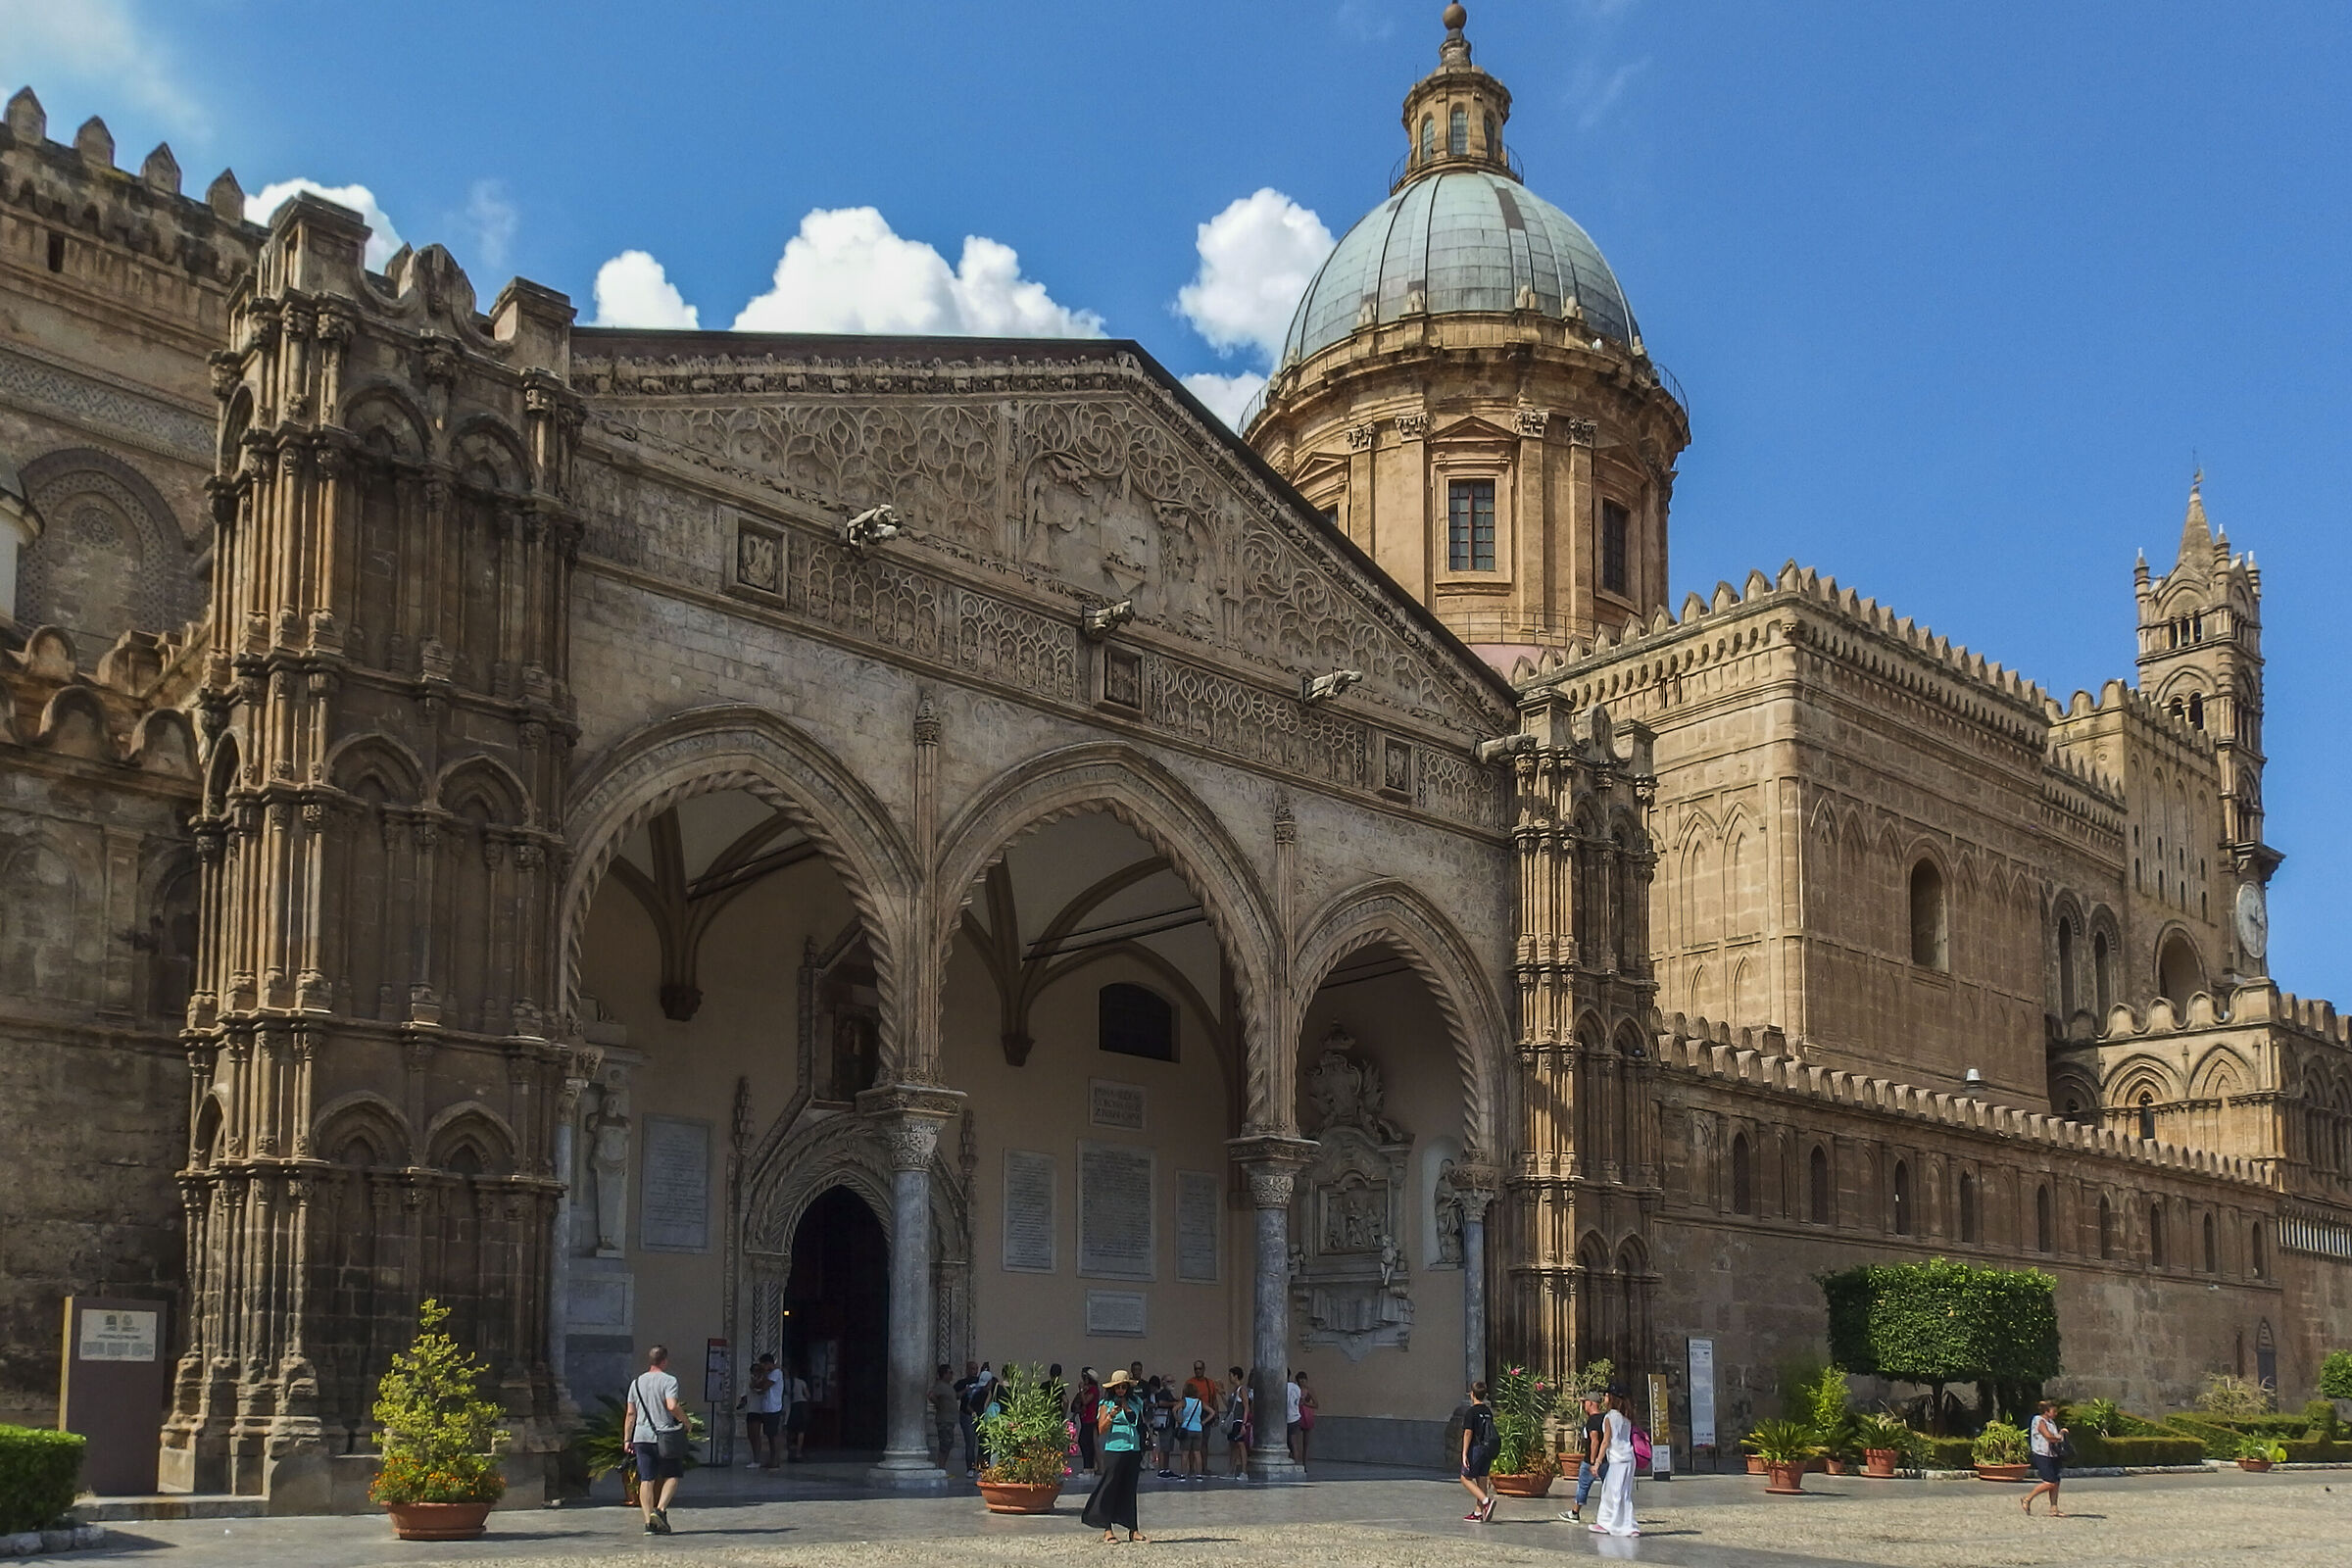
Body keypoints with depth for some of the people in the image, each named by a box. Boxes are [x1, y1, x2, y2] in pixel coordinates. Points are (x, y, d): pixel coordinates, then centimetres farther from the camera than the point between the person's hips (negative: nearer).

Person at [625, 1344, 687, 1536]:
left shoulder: (637, 1382, 11)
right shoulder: (668, 1381, -6)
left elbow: (631, 1413, 10)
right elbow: (672, 1406, -20)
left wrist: (627, 1439, 13)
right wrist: (685, 1421, -4)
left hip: (642, 1436, 4)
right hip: (665, 1437, -4)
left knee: (646, 1480, 4)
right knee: (671, 1476, 9)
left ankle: (649, 1521, -2)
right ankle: (660, 1509, -10)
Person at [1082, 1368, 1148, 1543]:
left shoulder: (1135, 1403, 14)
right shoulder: (1107, 1404, 0)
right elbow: (1101, 1430, -7)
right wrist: (1111, 1416, -21)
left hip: (1133, 1450, 5)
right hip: (1114, 1450, -5)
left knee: (1130, 1490, 8)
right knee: (1110, 1489, -3)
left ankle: (1132, 1529, 11)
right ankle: (1107, 1530, 0)